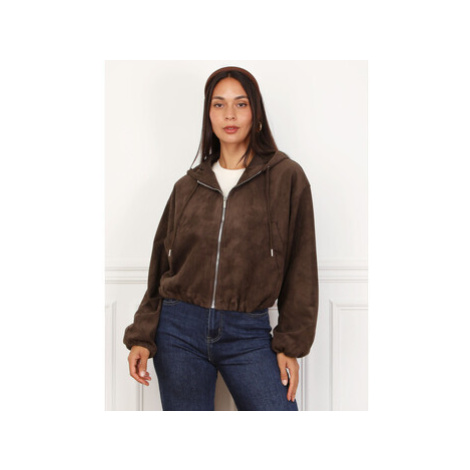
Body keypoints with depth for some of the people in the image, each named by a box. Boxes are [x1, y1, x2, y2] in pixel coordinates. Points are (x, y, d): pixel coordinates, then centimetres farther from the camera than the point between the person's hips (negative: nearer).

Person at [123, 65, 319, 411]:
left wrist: (291, 344, -4)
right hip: (179, 330, 2)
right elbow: (161, 265, 11)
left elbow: (300, 268, -1)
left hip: (248, 334, -2)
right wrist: (141, 336, 5)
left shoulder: (286, 177, 0)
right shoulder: (188, 186, 8)